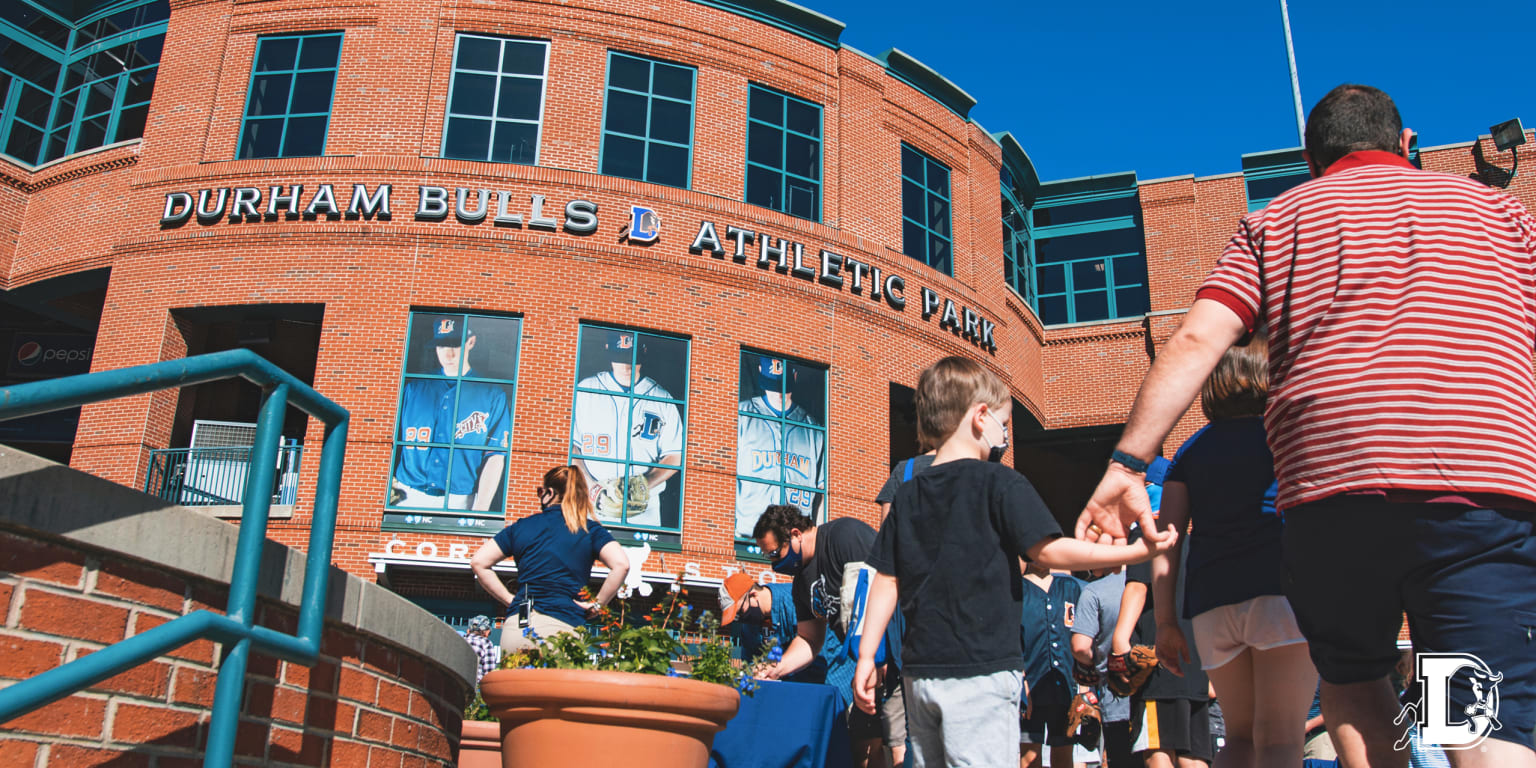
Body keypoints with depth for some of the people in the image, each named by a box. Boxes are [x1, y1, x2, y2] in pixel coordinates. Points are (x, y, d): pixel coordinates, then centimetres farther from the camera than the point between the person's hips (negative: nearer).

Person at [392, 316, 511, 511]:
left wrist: (480, 509, -12)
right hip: (408, 497, 2)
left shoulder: (492, 395, 2)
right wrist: (387, 486, -2)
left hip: (459, 502, -2)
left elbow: (495, 456, -4)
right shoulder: (413, 387, 11)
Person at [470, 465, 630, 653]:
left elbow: (478, 562, 10)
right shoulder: (591, 530, 7)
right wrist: (597, 604, 2)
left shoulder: (521, 526, 12)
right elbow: (621, 564, -7)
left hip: (516, 625, 2)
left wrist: (509, 599, 12)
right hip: (563, 624, -2)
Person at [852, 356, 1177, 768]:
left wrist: (866, 656, 11)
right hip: (980, 671, -6)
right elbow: (1048, 550, -13)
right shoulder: (999, 483, -7)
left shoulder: (907, 495, 9)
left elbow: (886, 581, 8)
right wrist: (1139, 550, -6)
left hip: (919, 671, 6)